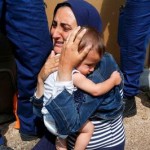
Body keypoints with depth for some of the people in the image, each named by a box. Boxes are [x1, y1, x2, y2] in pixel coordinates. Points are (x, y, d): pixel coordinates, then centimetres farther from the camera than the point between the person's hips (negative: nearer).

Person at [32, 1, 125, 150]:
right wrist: (41, 79, -23)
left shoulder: (103, 65, -25)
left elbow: (69, 124, -32)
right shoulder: (57, 58, -9)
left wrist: (65, 69, -36)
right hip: (64, 137, 5)